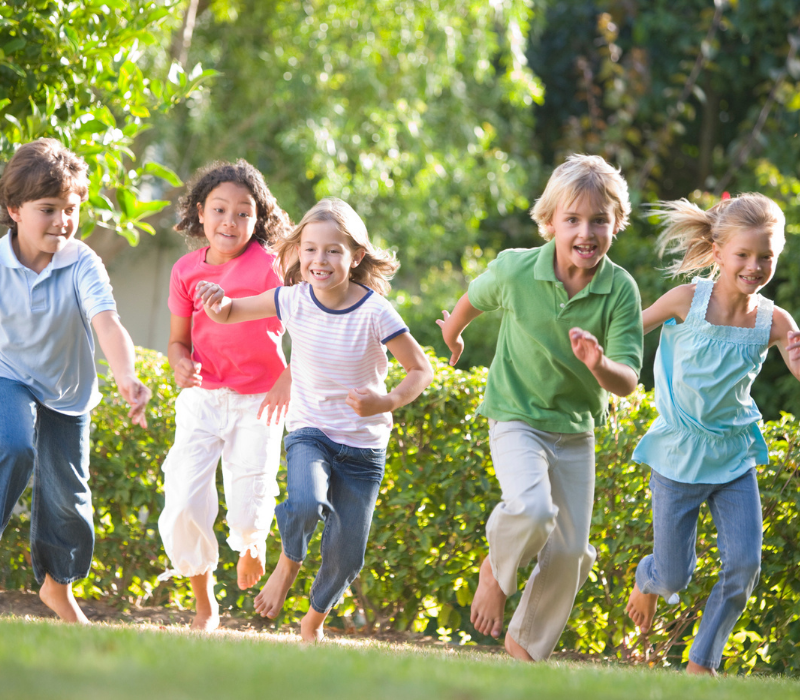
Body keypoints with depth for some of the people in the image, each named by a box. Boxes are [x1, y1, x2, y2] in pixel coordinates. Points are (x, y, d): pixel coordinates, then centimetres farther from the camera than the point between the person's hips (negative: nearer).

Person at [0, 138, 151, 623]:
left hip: (67, 392, 1)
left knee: (66, 494, 6)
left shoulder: (82, 264, -20)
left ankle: (57, 584, 30)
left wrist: (127, 377, -51)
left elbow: (107, 323, -35)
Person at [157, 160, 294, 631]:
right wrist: (181, 364, -13)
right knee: (183, 505, -11)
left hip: (258, 401, -2)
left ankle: (253, 540, 36)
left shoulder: (270, 266, -10)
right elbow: (179, 340, 10)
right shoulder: (188, 271, 1)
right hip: (203, 397, 2)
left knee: (249, 512, -8)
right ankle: (205, 605, 13)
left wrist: (289, 380, -20)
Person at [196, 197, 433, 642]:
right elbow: (230, 313, 2)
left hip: (363, 445, 0)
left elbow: (421, 370, -9)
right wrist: (218, 305, -22)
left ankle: (315, 620, 35)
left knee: (346, 557, 4)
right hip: (310, 432, 0)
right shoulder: (295, 300, -10)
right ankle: (288, 566, 1)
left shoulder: (375, 313, -17)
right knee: (306, 504, -33)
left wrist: (387, 402, -27)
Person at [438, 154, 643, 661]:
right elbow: (476, 298, 7)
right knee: (533, 511, -29)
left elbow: (628, 382, -18)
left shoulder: (620, 290, -16)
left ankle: (527, 645, 26)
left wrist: (600, 365, -41)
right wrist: (452, 334, 26)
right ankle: (497, 570, 3)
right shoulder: (516, 270, -17)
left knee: (568, 553, 4)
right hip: (517, 418, -3)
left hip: (576, 430, 3)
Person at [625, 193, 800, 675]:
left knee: (745, 565, -7)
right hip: (679, 455, -2)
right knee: (674, 578, 4)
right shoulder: (688, 301, -15)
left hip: (734, 457, 2)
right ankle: (648, 580, 43)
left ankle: (703, 663, 13)